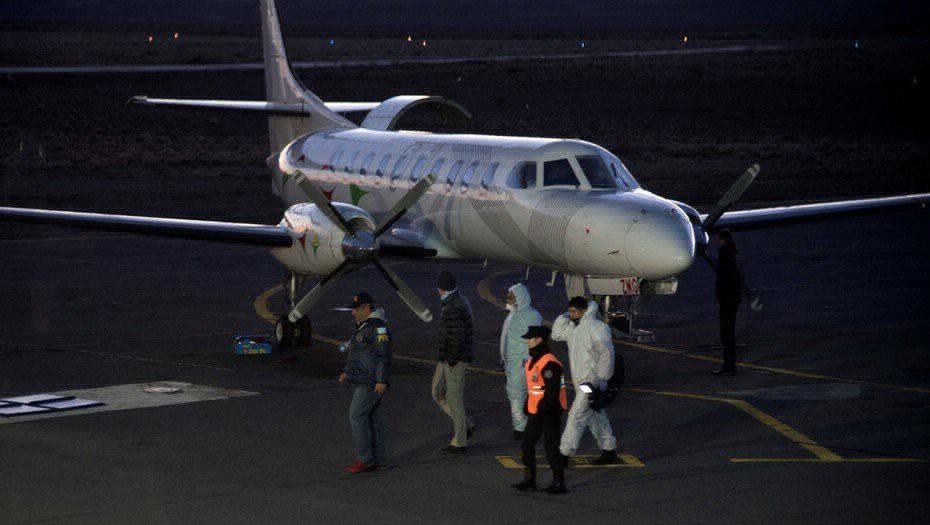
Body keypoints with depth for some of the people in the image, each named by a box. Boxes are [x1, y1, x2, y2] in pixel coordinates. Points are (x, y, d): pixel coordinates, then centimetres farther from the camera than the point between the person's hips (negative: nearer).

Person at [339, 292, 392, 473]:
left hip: (371, 382, -10)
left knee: (357, 416, -10)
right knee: (372, 418, 9)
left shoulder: (378, 327, -16)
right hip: (362, 381, 10)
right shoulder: (364, 326, 16)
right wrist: (347, 372, 17)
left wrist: (382, 381, -25)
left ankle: (364, 458, -7)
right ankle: (377, 459, 12)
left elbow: (384, 354, -21)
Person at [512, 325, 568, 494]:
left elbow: (552, 391, -23)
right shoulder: (533, 361, 11)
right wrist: (527, 406, 16)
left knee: (551, 447, -3)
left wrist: (541, 410, -22)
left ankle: (559, 483, 5)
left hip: (550, 414, -10)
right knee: (527, 444, 12)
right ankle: (529, 480, 21)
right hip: (535, 413, 10)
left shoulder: (549, 364, -21)